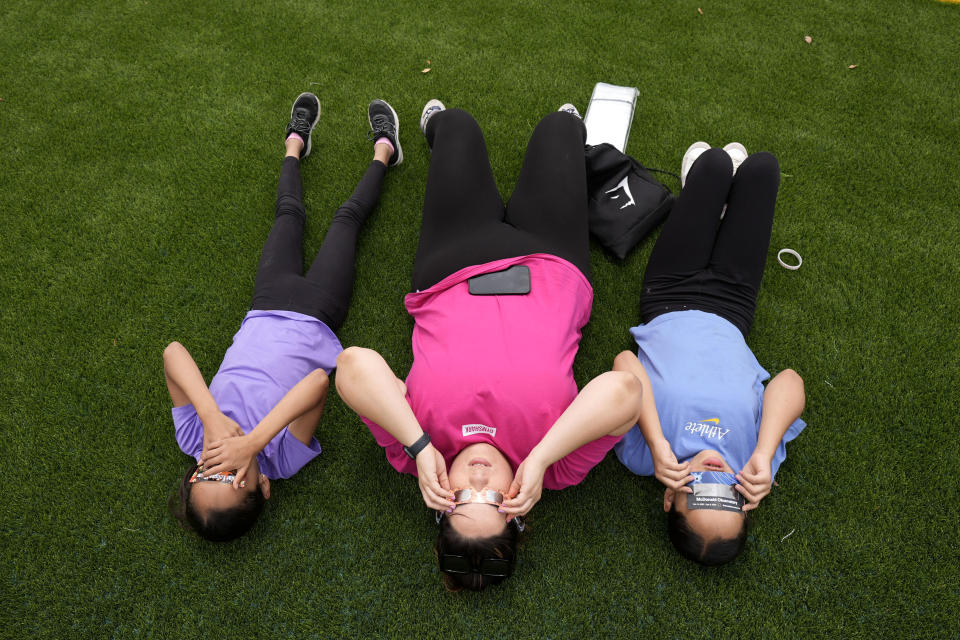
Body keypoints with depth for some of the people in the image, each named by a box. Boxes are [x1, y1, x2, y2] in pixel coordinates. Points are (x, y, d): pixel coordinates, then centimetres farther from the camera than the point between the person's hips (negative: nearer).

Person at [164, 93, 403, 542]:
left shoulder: (195, 440, -28)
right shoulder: (283, 459, -35)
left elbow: (173, 351, -43)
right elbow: (319, 380, -55)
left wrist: (211, 418, -53)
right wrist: (253, 442, -58)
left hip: (266, 313, 3)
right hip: (315, 316, -2)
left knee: (289, 213, 24)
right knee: (346, 217, 18)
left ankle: (296, 142, 56)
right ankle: (382, 151, 48)